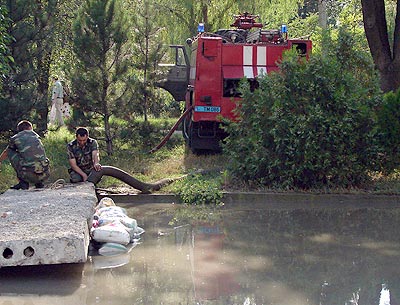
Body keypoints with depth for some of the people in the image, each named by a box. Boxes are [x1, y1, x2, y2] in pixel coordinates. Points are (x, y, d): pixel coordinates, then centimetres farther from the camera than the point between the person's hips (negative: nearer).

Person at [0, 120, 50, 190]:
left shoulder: (15, 138, 11)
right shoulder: (35, 135, 18)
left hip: (30, 176, -3)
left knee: (10, 152, 18)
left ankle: (23, 181, 12)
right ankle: (39, 183, 17)